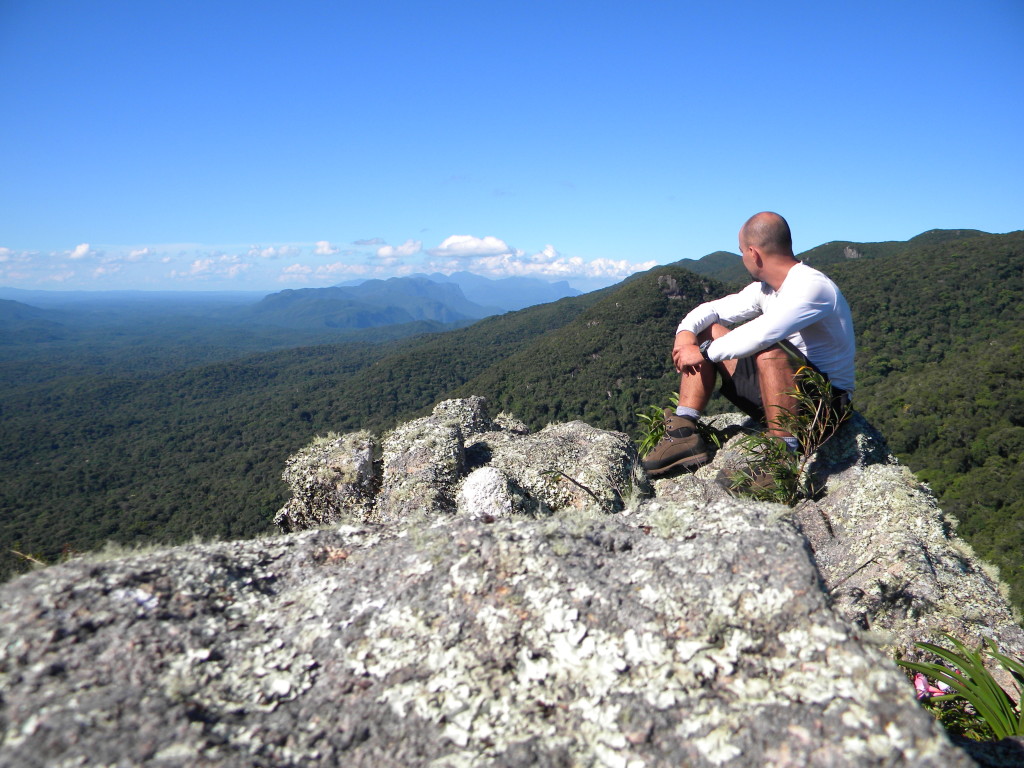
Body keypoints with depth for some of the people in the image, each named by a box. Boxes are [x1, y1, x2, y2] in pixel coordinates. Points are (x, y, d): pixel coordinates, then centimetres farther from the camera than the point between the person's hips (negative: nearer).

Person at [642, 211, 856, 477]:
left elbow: (761, 335, -34)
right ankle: (685, 433, -10)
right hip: (778, 395, 8)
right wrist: (686, 331, -10)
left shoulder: (811, 286, -20)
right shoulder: (764, 288, 7)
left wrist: (704, 352, -24)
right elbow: (713, 309, 12)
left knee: (768, 351, -38)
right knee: (706, 331, 4)